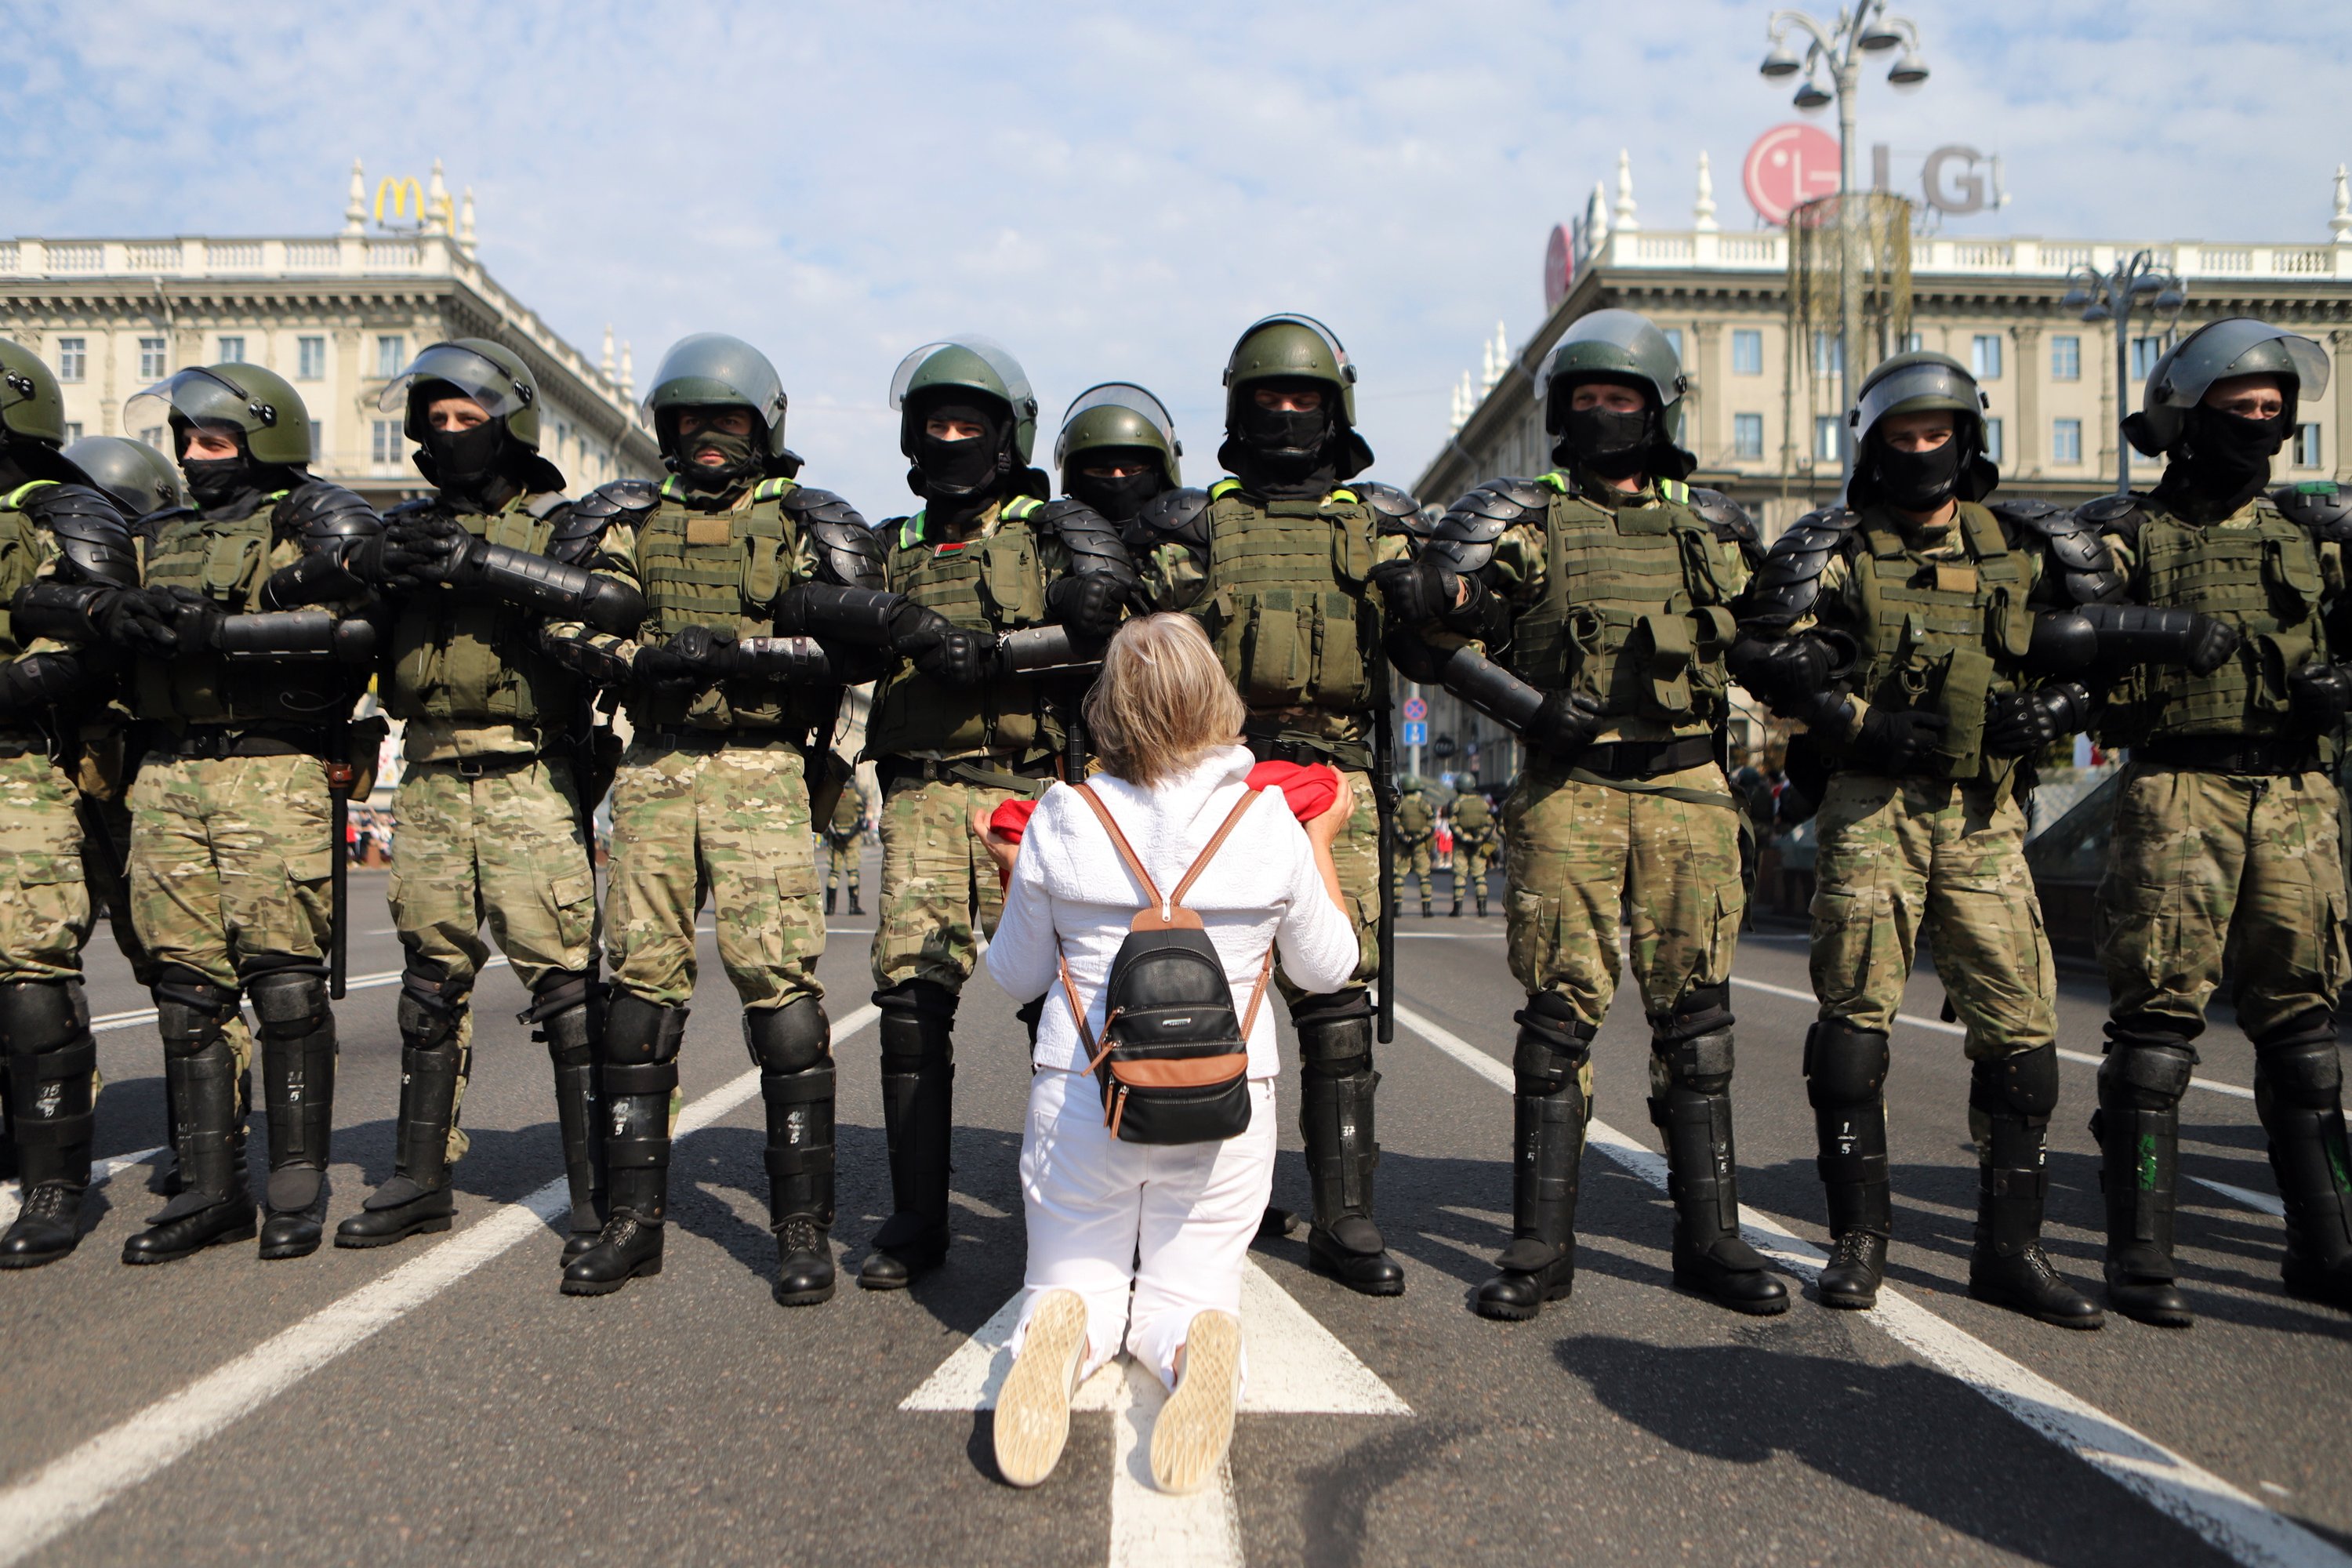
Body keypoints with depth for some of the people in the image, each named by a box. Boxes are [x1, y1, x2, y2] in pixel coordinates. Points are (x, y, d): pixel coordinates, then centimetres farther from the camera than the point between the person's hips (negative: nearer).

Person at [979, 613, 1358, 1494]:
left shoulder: (1060, 820, -8)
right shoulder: (1268, 820, -8)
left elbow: (1015, 978, 5)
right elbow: (1327, 970, 7)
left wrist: (1010, 873, 19)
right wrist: (1323, 841, 16)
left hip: (1079, 1097, 0)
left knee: (1074, 1283, 18)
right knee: (1183, 1295, 15)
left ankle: (1062, 1331, -20)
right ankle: (1200, 1343, -22)